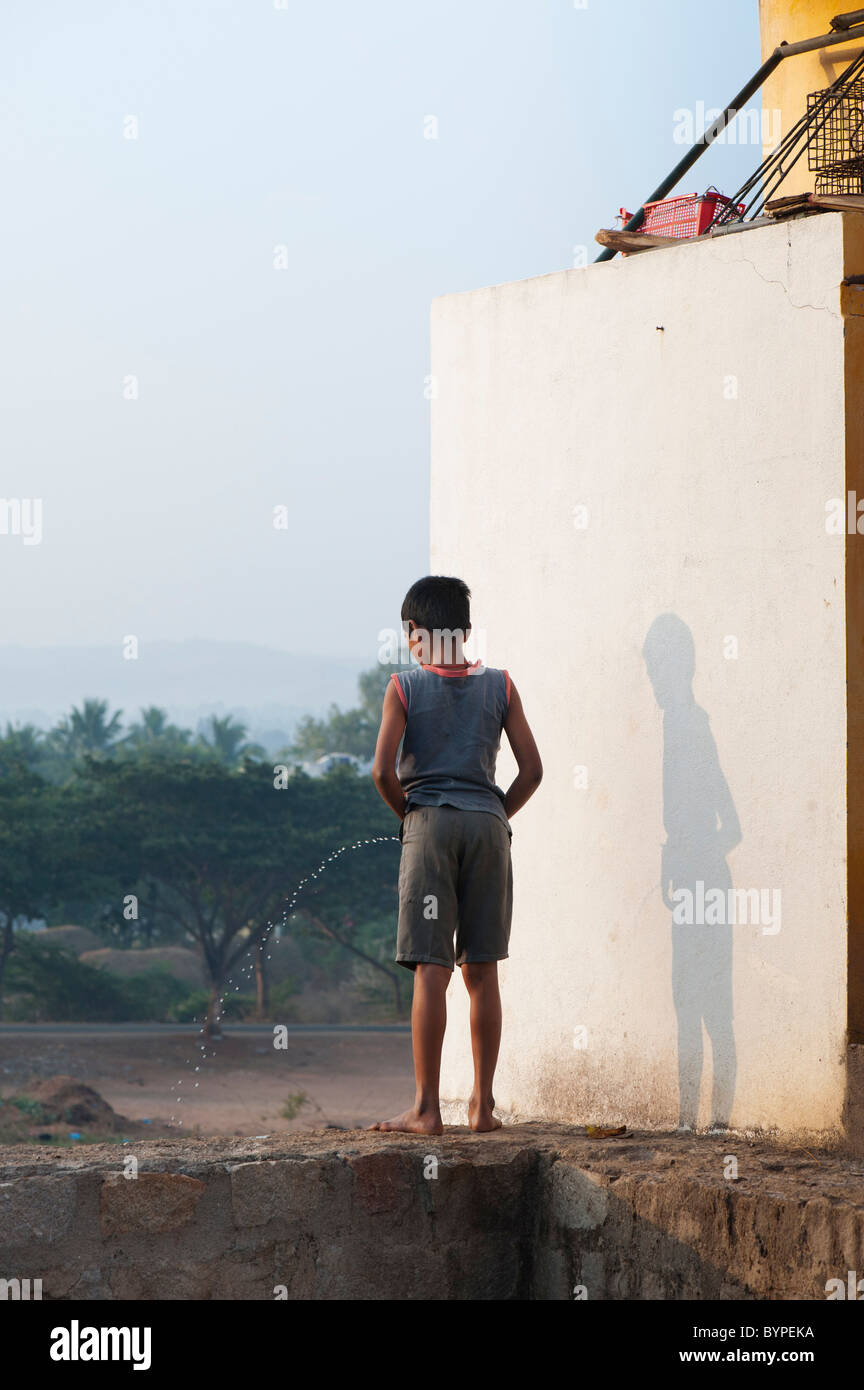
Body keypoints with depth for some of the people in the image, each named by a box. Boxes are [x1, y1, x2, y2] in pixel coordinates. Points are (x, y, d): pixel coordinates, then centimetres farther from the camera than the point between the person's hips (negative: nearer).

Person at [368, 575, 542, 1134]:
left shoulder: (405, 686, 0)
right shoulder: (499, 685, 7)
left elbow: (384, 771, -8)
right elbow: (532, 769, 4)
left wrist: (408, 814, 8)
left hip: (429, 822, -3)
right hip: (488, 826, 3)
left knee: (431, 969, -4)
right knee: (482, 970, 7)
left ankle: (426, 1109, -6)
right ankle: (483, 1104, 9)